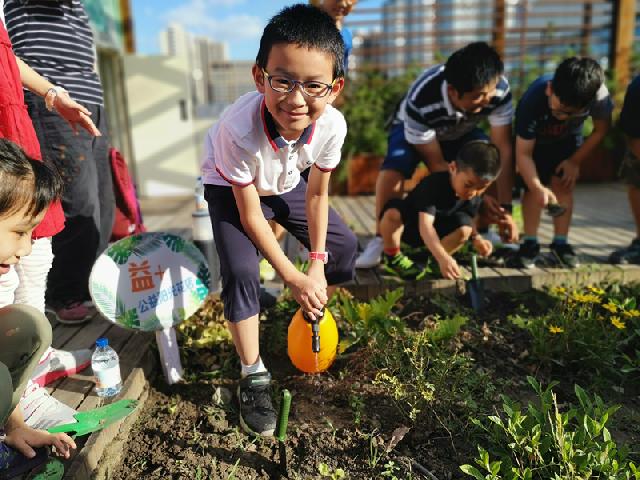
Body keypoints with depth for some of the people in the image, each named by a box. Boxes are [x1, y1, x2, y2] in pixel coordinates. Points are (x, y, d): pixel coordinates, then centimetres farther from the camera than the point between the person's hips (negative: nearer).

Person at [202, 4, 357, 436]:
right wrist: (294, 278, -25)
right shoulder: (240, 129, -42)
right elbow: (250, 215, -29)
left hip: (286, 184, 4)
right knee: (241, 271, -22)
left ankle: (314, 316, 31)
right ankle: (253, 376, -2)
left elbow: (317, 194, -14)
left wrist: (317, 264, -13)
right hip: (232, 188, -4)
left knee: (344, 245, 2)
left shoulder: (333, 126, -31)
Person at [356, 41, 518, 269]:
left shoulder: (500, 89, -33)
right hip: (413, 129, -3)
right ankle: (381, 240, -22)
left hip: (462, 131, 3)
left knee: (494, 168, -22)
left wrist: (505, 209, -37)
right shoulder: (420, 103, -40)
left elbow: (504, 150, -30)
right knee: (395, 165, -35)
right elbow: (436, 164, -30)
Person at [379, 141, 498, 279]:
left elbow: (468, 221, 6)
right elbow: (425, 225, -44)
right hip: (406, 224, -5)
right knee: (394, 212, -39)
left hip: (436, 232, 5)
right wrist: (443, 257, -55)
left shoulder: (474, 196, -13)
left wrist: (476, 237, -16)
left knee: (464, 227, -26)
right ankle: (392, 257, -14)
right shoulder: (434, 184, -34)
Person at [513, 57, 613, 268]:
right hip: (534, 139, -2)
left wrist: (575, 161, -12)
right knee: (532, 188, -12)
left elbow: (600, 130, -13)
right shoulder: (533, 99, -41)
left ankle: (560, 242, 5)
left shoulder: (599, 95, -35)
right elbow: (523, 153, -36)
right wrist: (538, 187, -48)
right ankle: (530, 243, -1)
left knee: (563, 185, -7)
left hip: (567, 140, 2)